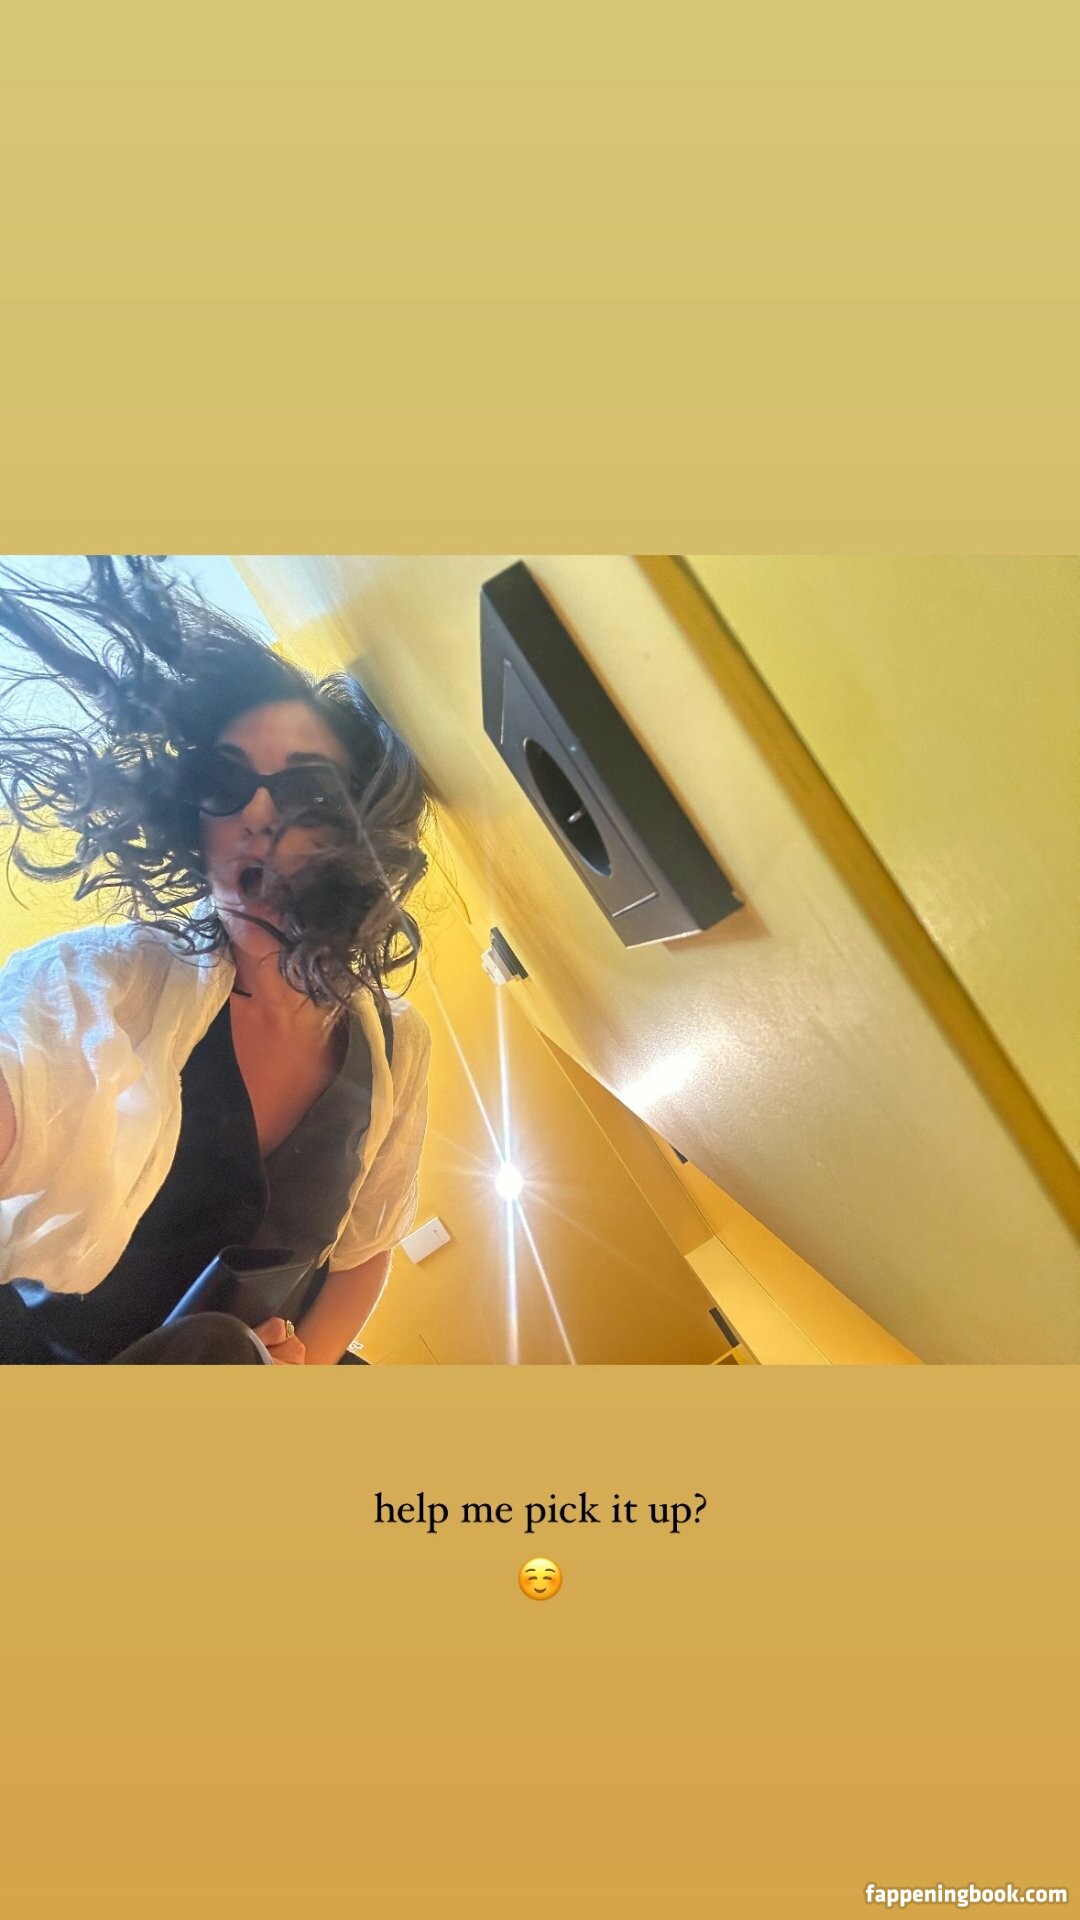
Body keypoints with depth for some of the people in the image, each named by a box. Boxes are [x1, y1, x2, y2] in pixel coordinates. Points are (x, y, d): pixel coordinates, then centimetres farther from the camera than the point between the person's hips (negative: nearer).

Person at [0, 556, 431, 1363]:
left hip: (254, 1356, 4)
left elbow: (364, 1249, 5)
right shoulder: (105, 981, -18)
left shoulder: (397, 1044, -8)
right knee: (219, 1341, -28)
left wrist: (306, 1356, -13)